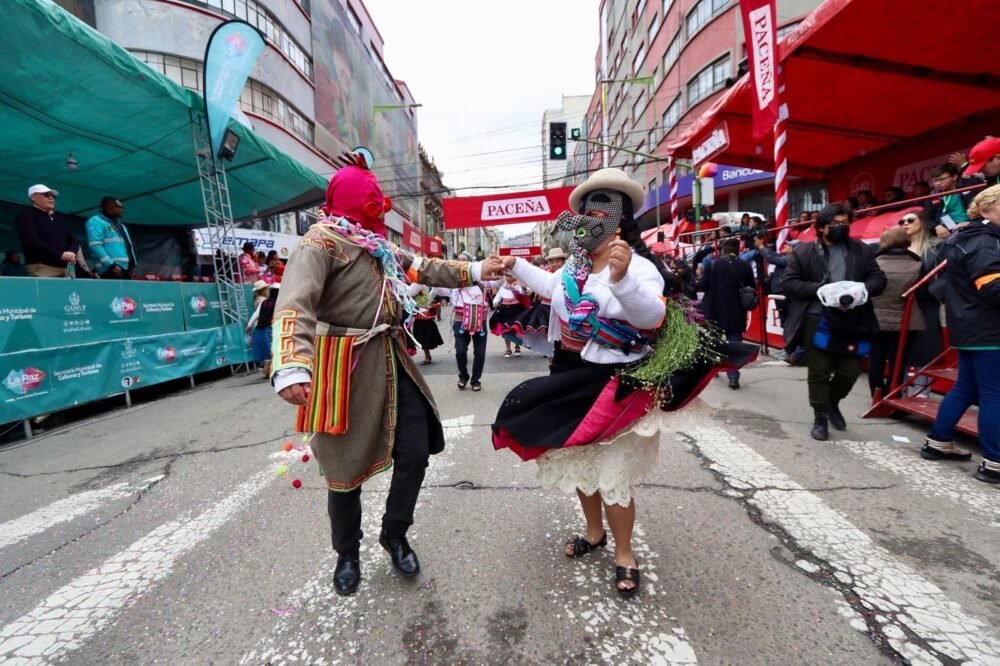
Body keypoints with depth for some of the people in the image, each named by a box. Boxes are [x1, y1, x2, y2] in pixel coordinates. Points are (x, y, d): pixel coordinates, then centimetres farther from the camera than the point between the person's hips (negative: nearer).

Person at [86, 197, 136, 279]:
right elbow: (95, 246, -13)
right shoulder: (96, 222, -1)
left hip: (126, 270, 8)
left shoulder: (119, 224, 25)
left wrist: (133, 265, 11)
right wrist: (111, 265, -20)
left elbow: (128, 246, 25)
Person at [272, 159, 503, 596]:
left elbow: (421, 268, 24)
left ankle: (395, 535, 33)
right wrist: (292, 368, -41)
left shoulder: (378, 245, 16)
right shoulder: (321, 243, -11)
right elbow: (295, 304, -25)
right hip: (347, 367, -7)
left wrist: (475, 271, 19)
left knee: (415, 452, 7)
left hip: (391, 360, 7)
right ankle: (348, 553, 36)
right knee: (348, 466, 9)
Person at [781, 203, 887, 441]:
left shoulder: (862, 250, 10)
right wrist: (818, 289, -17)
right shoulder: (803, 251, 1)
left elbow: (879, 279, 8)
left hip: (851, 322, 3)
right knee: (819, 373, 4)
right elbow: (787, 283, -4)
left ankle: (832, 403, 37)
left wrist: (863, 288, -15)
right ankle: (820, 418, 19)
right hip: (816, 321, -3)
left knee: (850, 372, 9)